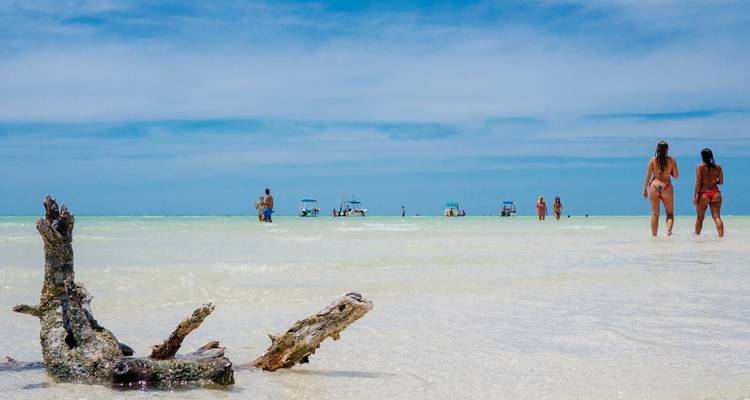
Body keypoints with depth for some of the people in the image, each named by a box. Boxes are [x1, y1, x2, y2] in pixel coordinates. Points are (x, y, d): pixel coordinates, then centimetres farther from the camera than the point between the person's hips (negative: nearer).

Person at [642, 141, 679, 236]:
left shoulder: (653, 160, -1)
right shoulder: (672, 161, 0)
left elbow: (648, 176, -1)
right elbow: (676, 176, 5)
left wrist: (644, 190, 6)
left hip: (654, 187, 0)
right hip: (667, 188, 0)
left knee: (655, 214, 8)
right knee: (670, 213, 9)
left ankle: (654, 236, 10)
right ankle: (669, 229, -18)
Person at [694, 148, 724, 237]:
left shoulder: (700, 167, -3)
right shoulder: (718, 167, 6)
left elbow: (698, 182, -8)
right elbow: (721, 182, 8)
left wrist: (695, 195, -6)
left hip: (704, 194, -2)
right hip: (716, 193, 2)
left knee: (700, 218, 11)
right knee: (717, 217, -1)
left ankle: (697, 236, 19)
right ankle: (721, 236, -11)